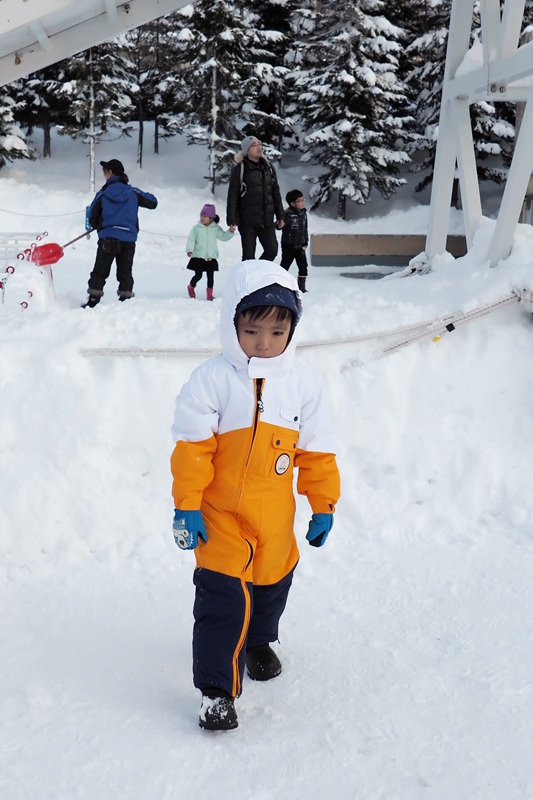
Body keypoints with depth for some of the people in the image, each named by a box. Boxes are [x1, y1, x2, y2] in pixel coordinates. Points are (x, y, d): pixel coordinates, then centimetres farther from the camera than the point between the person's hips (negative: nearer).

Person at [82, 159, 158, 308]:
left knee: (99, 272, 6)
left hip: (107, 239, -2)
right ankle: (125, 300, 6)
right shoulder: (133, 193, 1)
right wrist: (141, 196, 29)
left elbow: (92, 219, 4)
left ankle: (93, 301, 3)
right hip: (129, 239, 2)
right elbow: (153, 202, 13)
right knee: (125, 273, 10)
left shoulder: (102, 194, -2)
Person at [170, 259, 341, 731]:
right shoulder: (213, 379, -13)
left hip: (276, 519, 4)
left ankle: (259, 641, 51)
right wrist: (186, 506, -11)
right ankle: (217, 690, 7)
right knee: (222, 598, -7)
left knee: (271, 586, 21)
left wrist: (324, 506, 5)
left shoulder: (302, 384, -3)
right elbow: (192, 448, -11)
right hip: (221, 516, -3)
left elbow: (317, 451, 4)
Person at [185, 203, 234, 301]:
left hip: (211, 257, 2)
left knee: (210, 275, 3)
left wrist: (230, 232, -9)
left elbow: (224, 237, 8)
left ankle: (209, 294, 13)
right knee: (198, 275, -2)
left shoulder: (216, 228, 5)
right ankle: (191, 287, 26)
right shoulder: (196, 228, 0)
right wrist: (189, 250, -17)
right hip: (198, 257, -2)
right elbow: (191, 240, -3)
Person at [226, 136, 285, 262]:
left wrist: (280, 215, 13)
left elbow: (275, 193, 16)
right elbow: (232, 196, -8)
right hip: (247, 221, -5)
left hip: (267, 220, 5)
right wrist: (231, 220, -14)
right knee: (249, 256, 0)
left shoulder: (268, 168, 10)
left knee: (272, 250, 2)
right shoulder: (239, 170, -6)